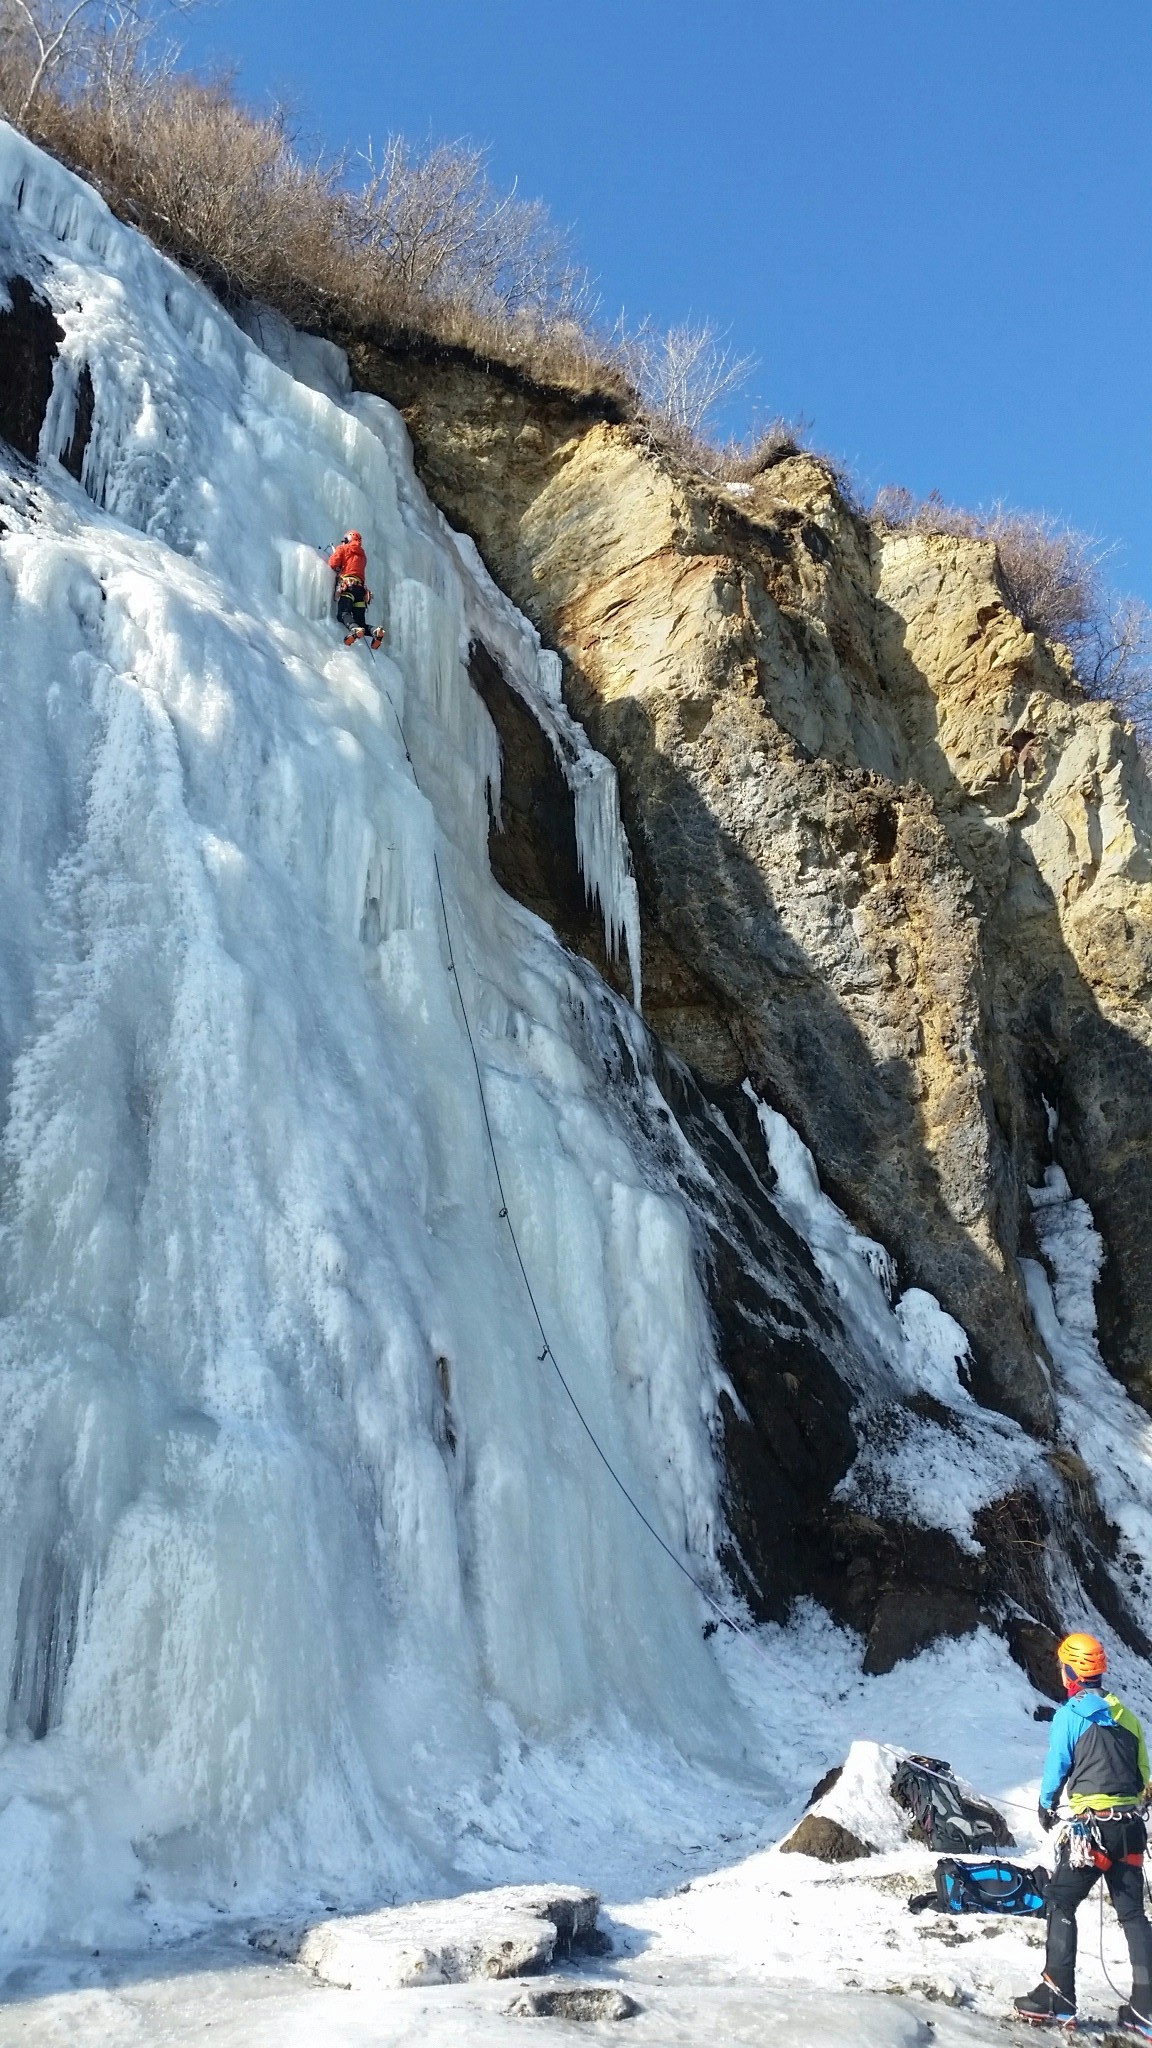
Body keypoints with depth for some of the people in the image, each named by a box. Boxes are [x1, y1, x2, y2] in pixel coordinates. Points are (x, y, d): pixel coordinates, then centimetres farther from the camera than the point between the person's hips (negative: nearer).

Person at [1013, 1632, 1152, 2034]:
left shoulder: (1070, 1714, -7)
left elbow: (1056, 1767, -4)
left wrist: (1046, 1807, 13)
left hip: (1091, 1825, -6)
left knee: (1061, 1906, 3)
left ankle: (1057, 2000, 0)